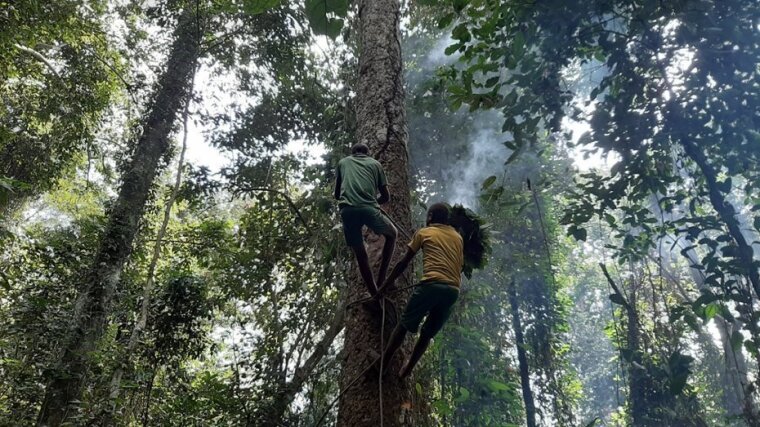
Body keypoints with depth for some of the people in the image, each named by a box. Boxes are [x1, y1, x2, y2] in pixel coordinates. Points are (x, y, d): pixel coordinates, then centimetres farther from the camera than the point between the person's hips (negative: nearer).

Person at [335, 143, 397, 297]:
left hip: (347, 210, 2)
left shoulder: (343, 162, 28)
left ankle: (375, 295, 13)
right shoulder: (375, 163, 24)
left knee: (360, 254, 16)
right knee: (392, 234, 26)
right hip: (369, 208, -1)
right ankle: (381, 279, 17)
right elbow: (386, 196, 23)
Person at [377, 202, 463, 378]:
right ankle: (407, 369, 23)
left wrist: (387, 284, 26)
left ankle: (382, 362, 10)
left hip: (432, 284, -4)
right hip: (453, 290, 4)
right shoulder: (458, 237, 26)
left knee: (404, 324, 9)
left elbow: (404, 263, 18)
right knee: (428, 333, 18)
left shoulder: (424, 232, 16)